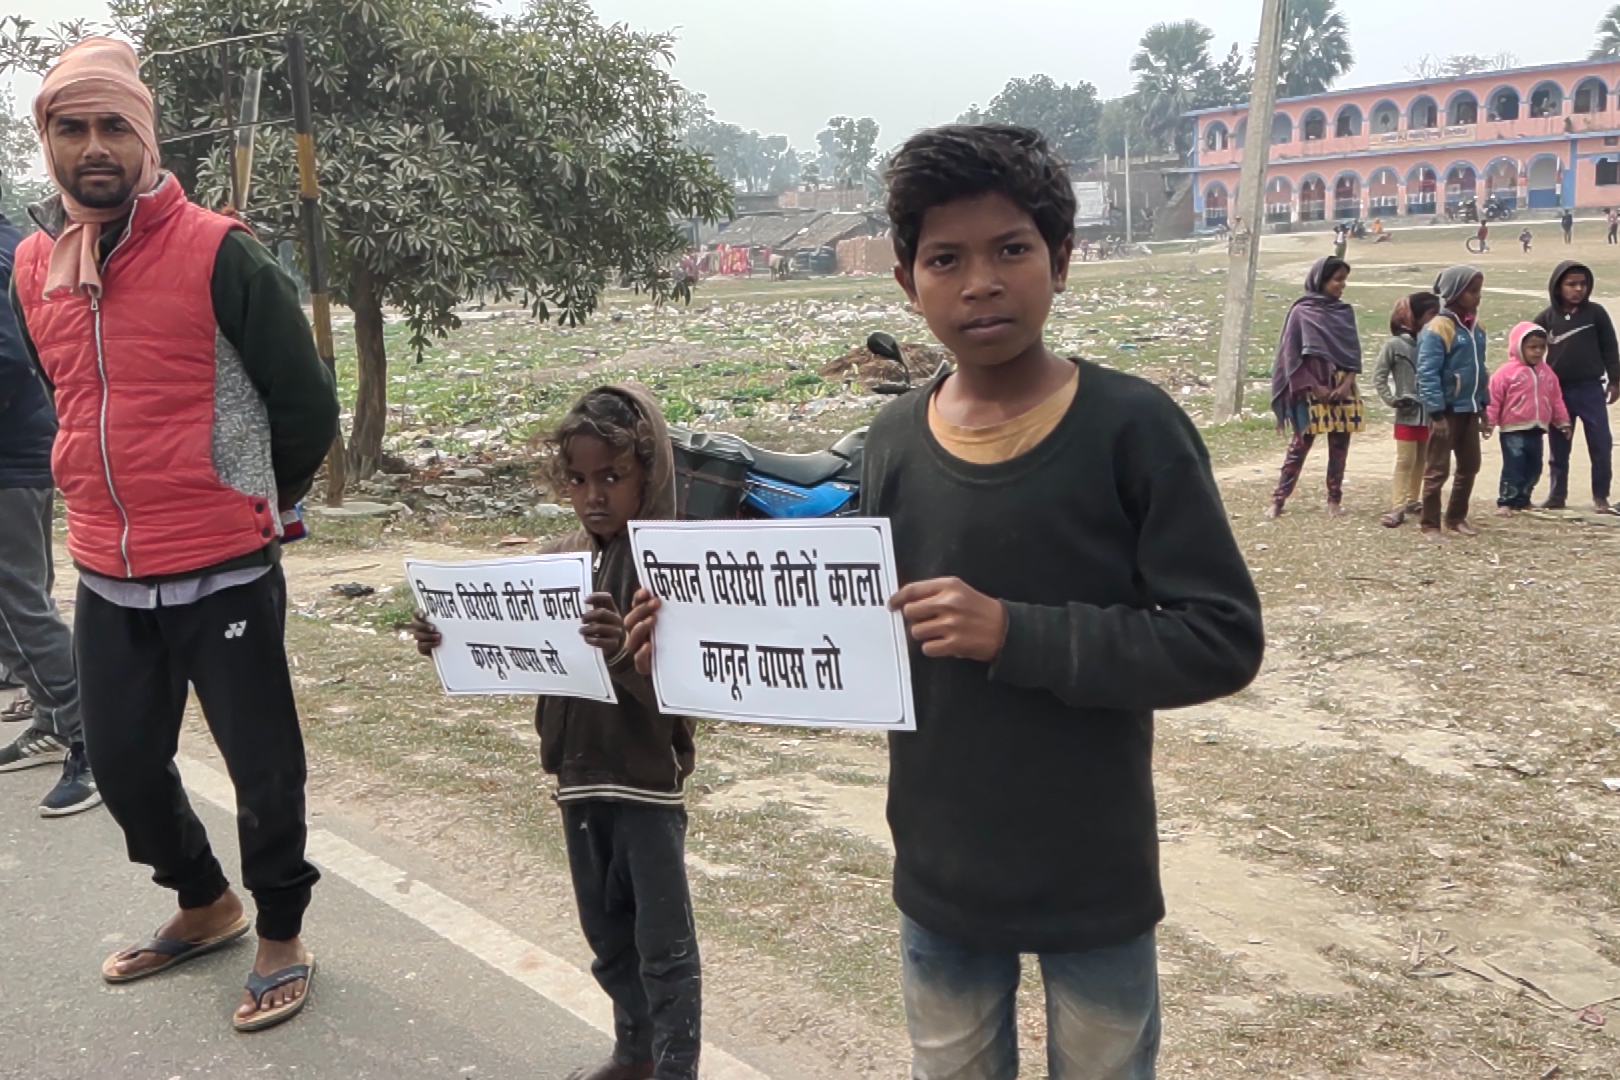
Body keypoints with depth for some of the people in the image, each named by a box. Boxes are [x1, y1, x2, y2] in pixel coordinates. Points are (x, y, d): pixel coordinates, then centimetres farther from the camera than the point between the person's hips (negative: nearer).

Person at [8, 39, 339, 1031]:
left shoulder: (216, 253, -12)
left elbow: (307, 402, -5)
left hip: (224, 572, -6)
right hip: (106, 577, 6)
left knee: (262, 766, 5)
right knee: (122, 762, 16)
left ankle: (282, 938, 27)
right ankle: (205, 904, 40)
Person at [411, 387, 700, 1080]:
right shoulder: (561, 560, 3)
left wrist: (623, 652, -42)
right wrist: (453, 645, -7)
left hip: (648, 778, -6)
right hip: (577, 774, 6)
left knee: (663, 942, 5)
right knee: (605, 928, 21)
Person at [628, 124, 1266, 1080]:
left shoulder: (1131, 427, -16)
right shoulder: (896, 444, -3)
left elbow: (1223, 639, -18)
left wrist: (1014, 633, -28)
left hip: (1095, 886, -3)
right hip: (940, 882, 4)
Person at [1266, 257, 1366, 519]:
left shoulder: (1345, 312, 11)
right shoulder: (1302, 312, -3)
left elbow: (1354, 350, 9)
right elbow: (1293, 354, -5)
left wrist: (1347, 383, -7)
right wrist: (1315, 387, -11)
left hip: (1343, 388, 5)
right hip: (1312, 389, -5)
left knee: (1339, 447, 5)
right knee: (1300, 444, -6)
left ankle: (1335, 499, 14)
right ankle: (1278, 499, -1)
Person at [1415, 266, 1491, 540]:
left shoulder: (1476, 327, 10)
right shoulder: (1437, 329, -15)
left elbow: (1480, 370, 17)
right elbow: (1427, 375, -19)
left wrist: (1484, 405, 15)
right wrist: (1437, 412, -21)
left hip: (1470, 410, 8)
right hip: (1447, 411, -8)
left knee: (1470, 466, 16)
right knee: (1438, 471, 0)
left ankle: (1456, 517, 29)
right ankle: (1430, 525, 9)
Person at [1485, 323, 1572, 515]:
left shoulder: (1547, 373, 9)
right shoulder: (1506, 372, -10)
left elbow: (1556, 399, 15)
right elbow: (1494, 399, -10)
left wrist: (1563, 421, 16)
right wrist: (1488, 422, -11)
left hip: (1537, 430, 6)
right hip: (1513, 430, -6)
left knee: (1533, 467, 11)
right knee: (1513, 466, -10)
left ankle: (1522, 499, 23)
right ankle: (1505, 502, -8)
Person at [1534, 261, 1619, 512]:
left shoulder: (1596, 313, -2)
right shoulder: (1547, 317, 0)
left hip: (1591, 389, -1)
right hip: (1558, 391, 1)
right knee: (1559, 447, 9)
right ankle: (1557, 495, 18)